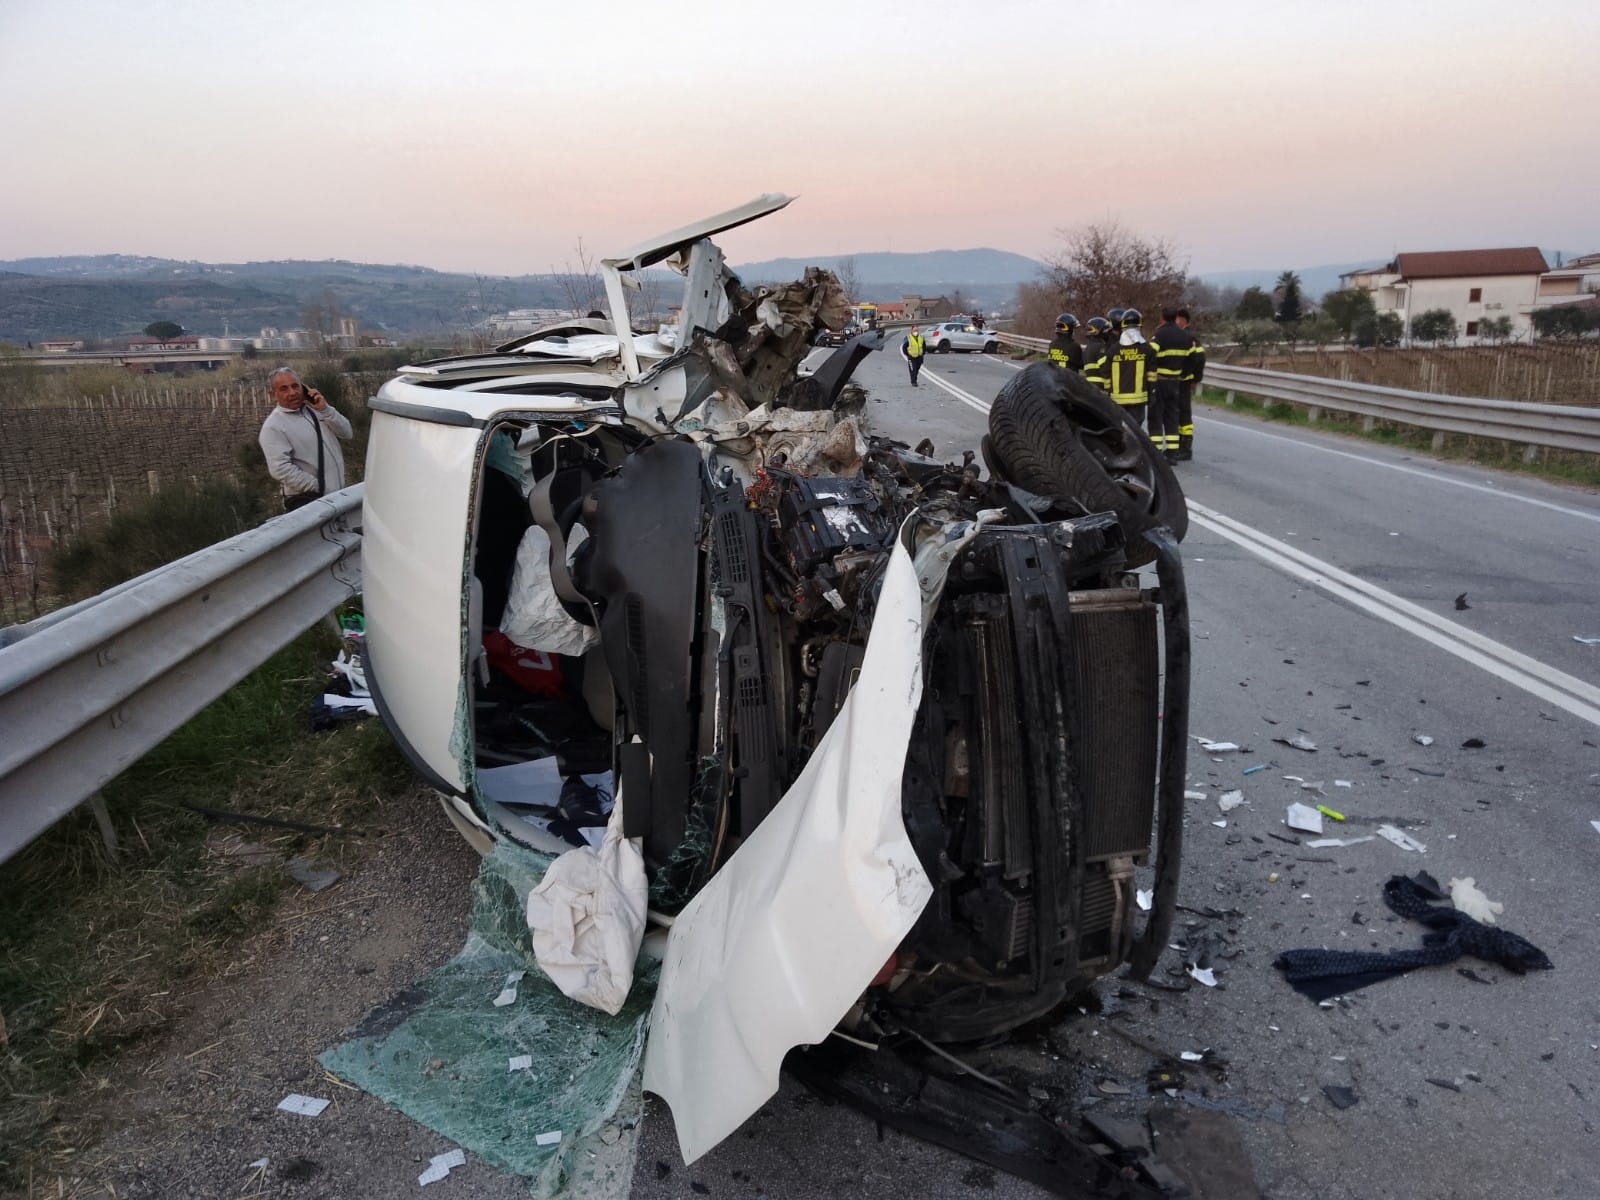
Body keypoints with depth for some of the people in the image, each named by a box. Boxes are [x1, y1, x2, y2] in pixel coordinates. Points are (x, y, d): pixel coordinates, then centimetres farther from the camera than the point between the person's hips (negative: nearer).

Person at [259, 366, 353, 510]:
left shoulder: (314, 408, 7)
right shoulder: (273, 426, -11)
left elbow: (347, 433, 2)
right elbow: (281, 469, -19)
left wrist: (325, 409, -12)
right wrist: (318, 487, -18)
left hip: (337, 493, 6)